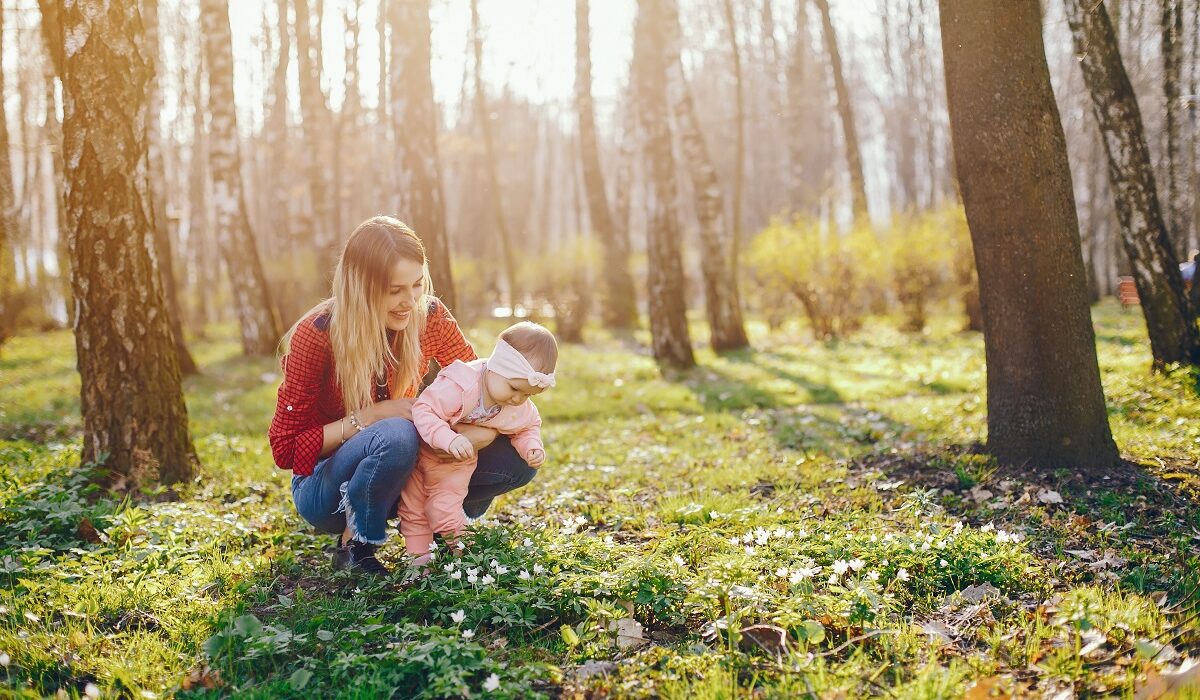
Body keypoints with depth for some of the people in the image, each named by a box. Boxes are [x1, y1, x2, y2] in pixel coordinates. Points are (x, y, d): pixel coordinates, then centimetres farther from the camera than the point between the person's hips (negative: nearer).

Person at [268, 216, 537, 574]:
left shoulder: (429, 316, -12)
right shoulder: (316, 336, -22)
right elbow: (286, 449, -17)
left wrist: (484, 428, -27)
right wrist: (374, 416, -27)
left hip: (402, 473, 4)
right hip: (326, 485, -4)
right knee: (396, 436, -37)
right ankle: (353, 547, -15)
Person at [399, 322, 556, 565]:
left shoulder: (521, 408, -18)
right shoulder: (459, 387, -40)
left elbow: (529, 427, 4)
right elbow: (423, 410, -40)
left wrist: (532, 447, -17)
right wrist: (449, 439, -53)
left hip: (458, 463, 3)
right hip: (423, 450, -2)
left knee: (445, 507, -5)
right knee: (414, 507, 8)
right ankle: (418, 554, 25)